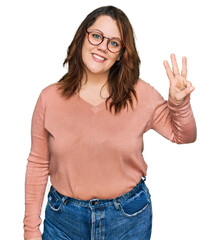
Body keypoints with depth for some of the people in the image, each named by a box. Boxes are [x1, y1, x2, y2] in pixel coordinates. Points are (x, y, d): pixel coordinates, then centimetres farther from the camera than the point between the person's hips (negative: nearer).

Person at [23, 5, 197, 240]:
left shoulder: (140, 95, -7)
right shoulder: (49, 98, -6)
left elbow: (183, 136, 4)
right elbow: (37, 164, -1)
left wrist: (179, 103, -17)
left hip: (129, 217, 1)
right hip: (63, 218, 0)